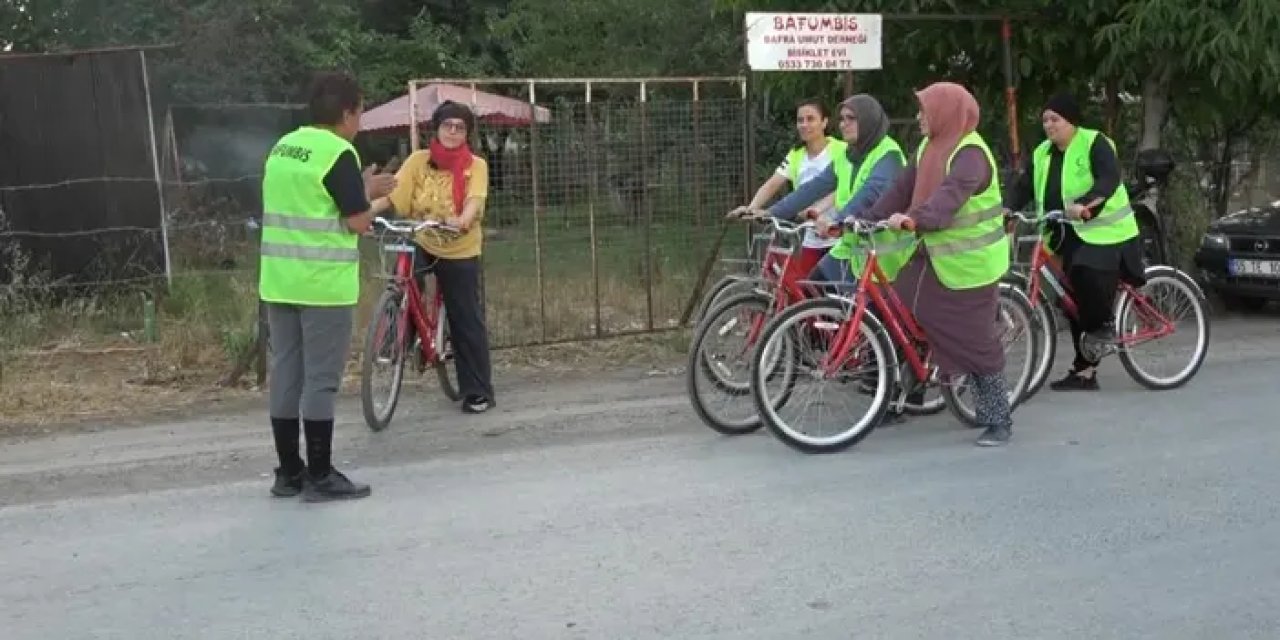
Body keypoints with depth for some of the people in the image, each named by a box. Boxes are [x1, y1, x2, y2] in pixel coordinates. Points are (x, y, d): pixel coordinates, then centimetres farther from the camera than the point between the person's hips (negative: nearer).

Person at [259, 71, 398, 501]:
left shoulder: (283, 147, 13)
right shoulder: (339, 154, -11)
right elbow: (358, 222, -12)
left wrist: (362, 192, 19)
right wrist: (373, 200, 8)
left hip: (279, 280, 8)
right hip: (323, 284, -8)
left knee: (286, 375, 10)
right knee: (320, 379, -2)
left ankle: (289, 472, 18)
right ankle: (320, 477, 3)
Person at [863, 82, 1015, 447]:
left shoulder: (970, 153, -18)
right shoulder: (930, 147, 10)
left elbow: (951, 194, -35)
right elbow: (904, 187, 6)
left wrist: (914, 220, -50)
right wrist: (868, 219, -4)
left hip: (969, 260, -8)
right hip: (936, 253, 8)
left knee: (975, 341, -2)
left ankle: (999, 421, 10)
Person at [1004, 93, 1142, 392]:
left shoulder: (1094, 143, -8)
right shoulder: (1041, 154, 13)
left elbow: (1109, 179, -23)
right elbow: (1023, 187, 8)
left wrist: (1085, 204, -40)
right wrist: (1006, 209, -12)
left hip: (1103, 232, -7)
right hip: (1067, 237, 7)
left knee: (1091, 278, -32)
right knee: (1074, 301, 7)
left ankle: (1103, 325, -2)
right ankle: (1084, 370, 13)